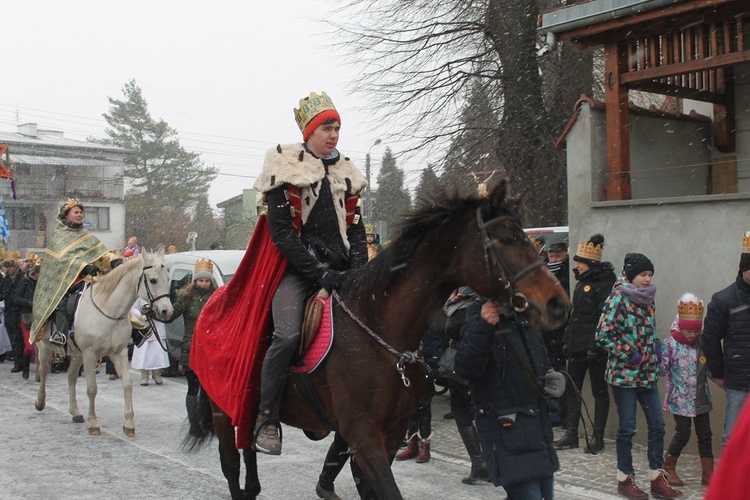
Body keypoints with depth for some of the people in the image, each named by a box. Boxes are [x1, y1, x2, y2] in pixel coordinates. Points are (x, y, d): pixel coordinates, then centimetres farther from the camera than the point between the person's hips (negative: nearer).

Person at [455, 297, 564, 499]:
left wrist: (550, 375, 5)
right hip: (506, 428, -8)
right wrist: (481, 328, -40)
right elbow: (466, 367, -28)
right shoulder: (478, 323, -13)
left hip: (539, 425, 8)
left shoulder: (523, 320, 10)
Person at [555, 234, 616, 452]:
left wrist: (595, 345, -22)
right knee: (571, 389, 10)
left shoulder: (605, 284, -13)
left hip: (596, 347, -9)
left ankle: (598, 438, 11)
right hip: (578, 346, 9)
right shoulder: (583, 281, 15)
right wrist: (567, 340, 19)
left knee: (599, 391, 3)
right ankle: (571, 434, 18)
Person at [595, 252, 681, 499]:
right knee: (627, 428, 2)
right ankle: (625, 479, 15)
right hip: (624, 374, -7)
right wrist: (627, 354, -15)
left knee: (657, 424, 6)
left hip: (647, 374, 7)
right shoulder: (618, 299, -12)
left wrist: (655, 347, 7)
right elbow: (603, 336, -16)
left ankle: (657, 478, 16)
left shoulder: (648, 299, 10)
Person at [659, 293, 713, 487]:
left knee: (705, 435, 7)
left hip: (701, 399, 5)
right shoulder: (670, 345, -9)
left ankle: (708, 473, 17)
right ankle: (668, 469, 17)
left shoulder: (702, 345, 4)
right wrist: (656, 354, -23)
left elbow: (709, 370, 12)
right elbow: (661, 369, -11)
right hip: (680, 399, -4)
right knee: (683, 434, -1)